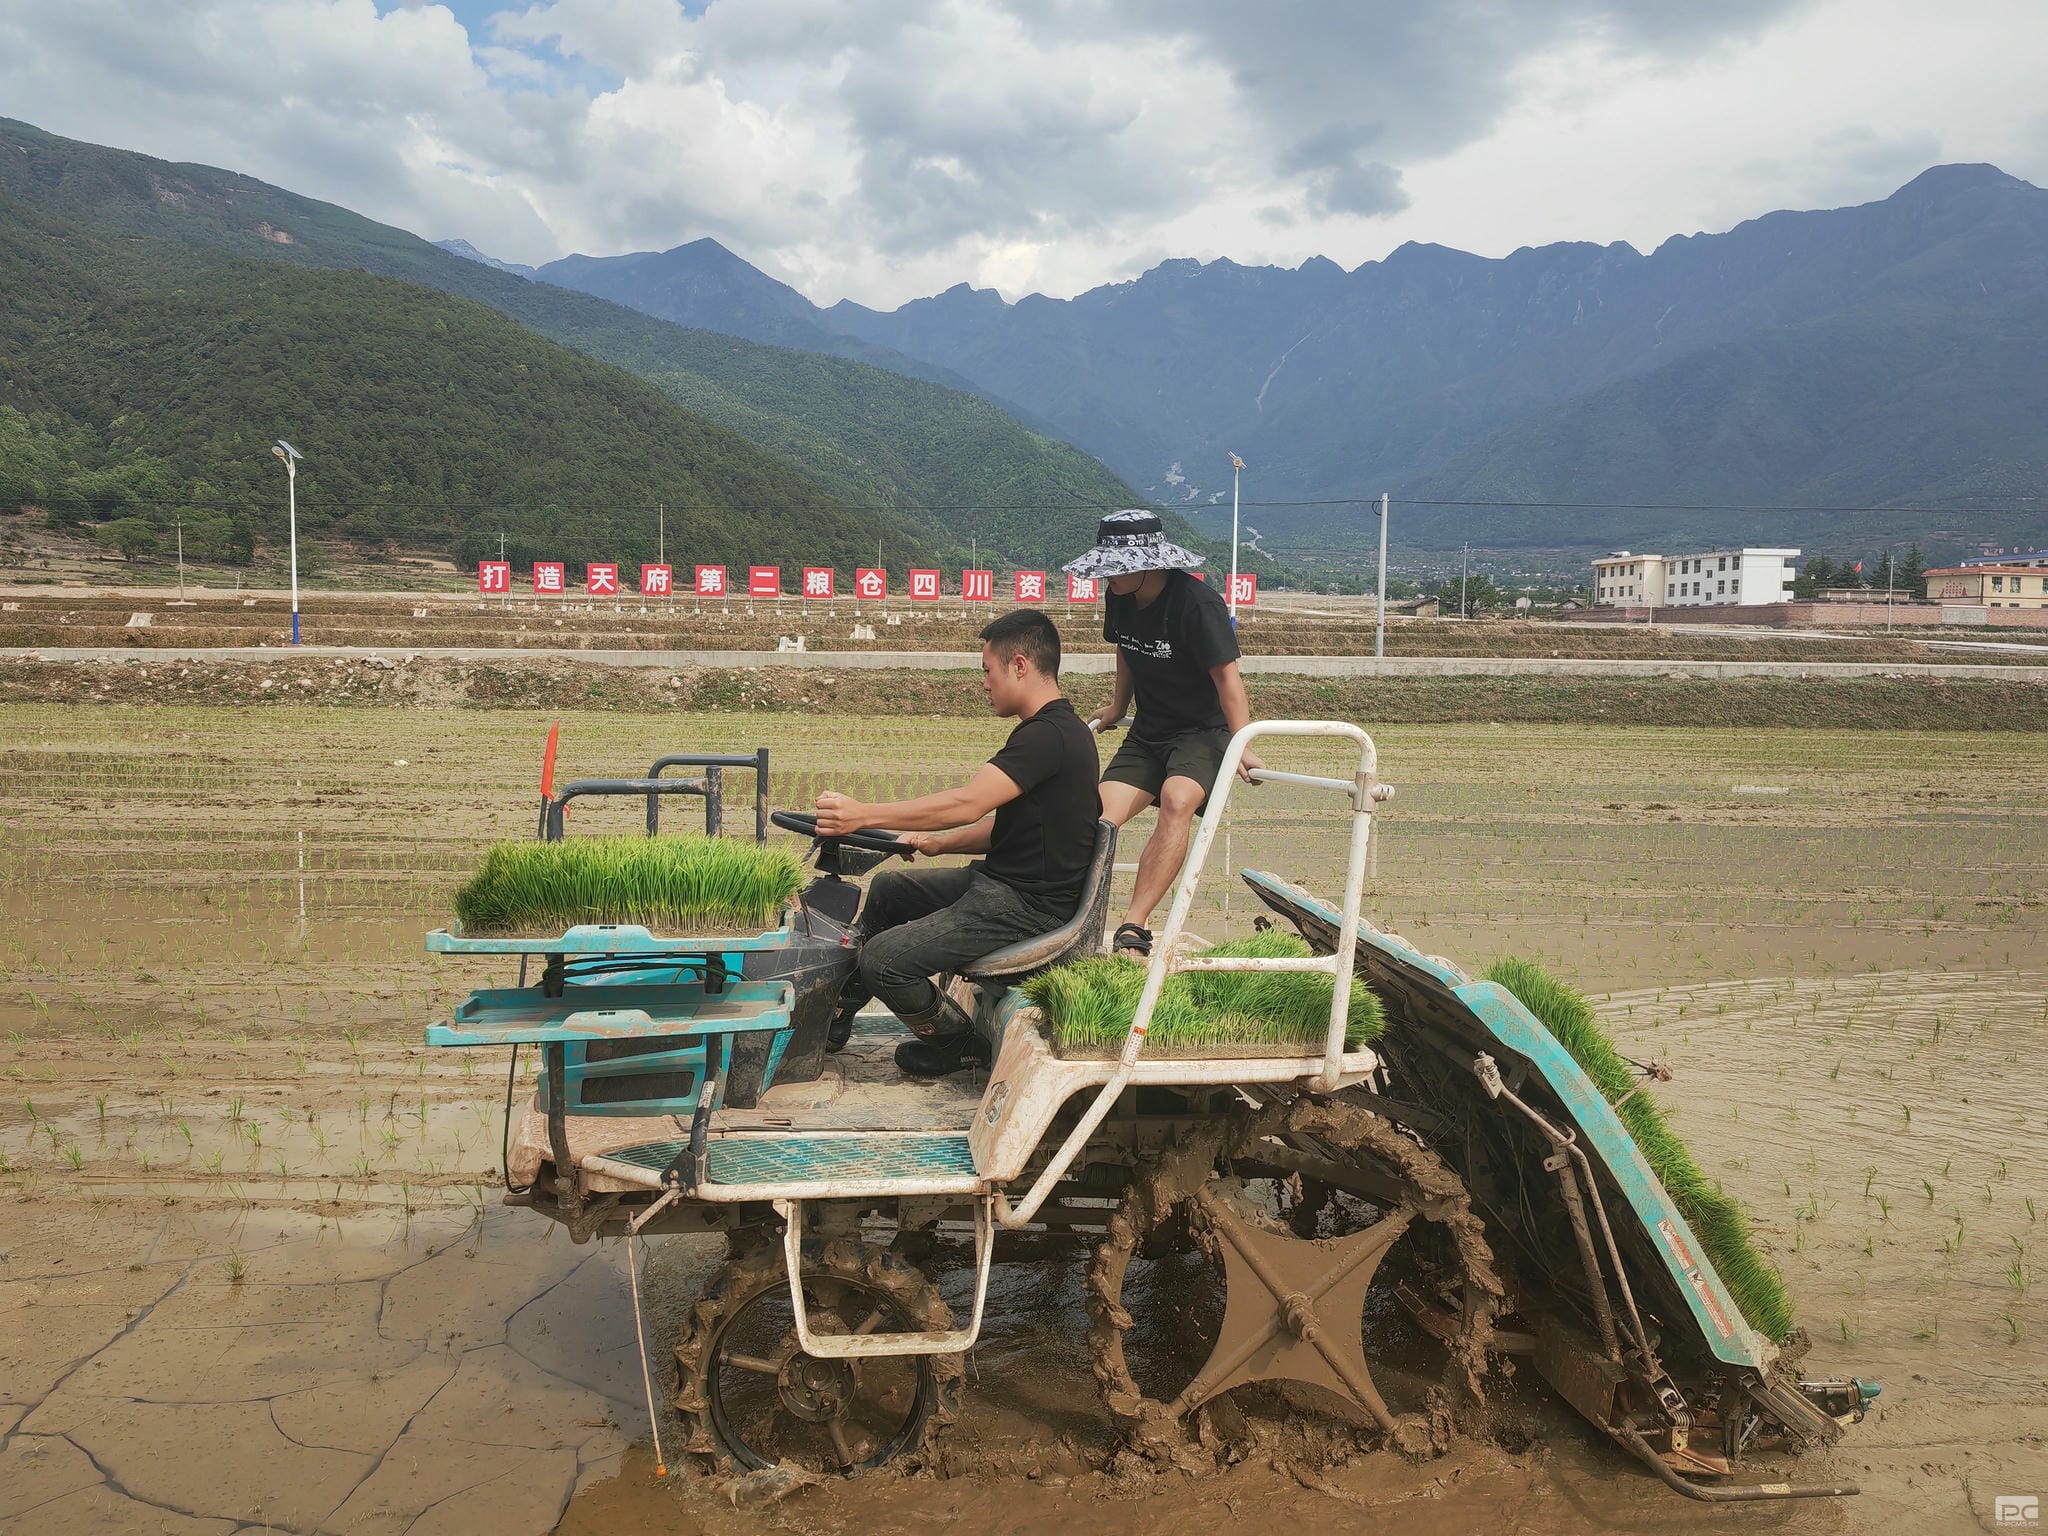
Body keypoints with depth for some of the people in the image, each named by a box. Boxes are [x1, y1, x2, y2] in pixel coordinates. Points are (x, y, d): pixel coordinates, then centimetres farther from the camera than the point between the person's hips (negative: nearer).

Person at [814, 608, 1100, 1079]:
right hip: (1002, 882, 11)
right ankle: (836, 1014, 31)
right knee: (887, 888, 22)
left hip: (1027, 907, -11)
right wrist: (938, 842, 11)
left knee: (883, 960, -16)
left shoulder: (1049, 735, -21)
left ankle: (959, 1044, 8)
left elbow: (967, 804, -27)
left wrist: (864, 815, -25)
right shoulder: (1056, 730, 13)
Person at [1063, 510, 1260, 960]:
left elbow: (1227, 677, -23)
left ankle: (1133, 928, -35)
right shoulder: (1119, 599, -1)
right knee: (1098, 818, -12)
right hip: (1148, 731, 7)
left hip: (1203, 729, -7)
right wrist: (1118, 705, 29)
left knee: (1177, 800, -35)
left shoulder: (1198, 603, -23)